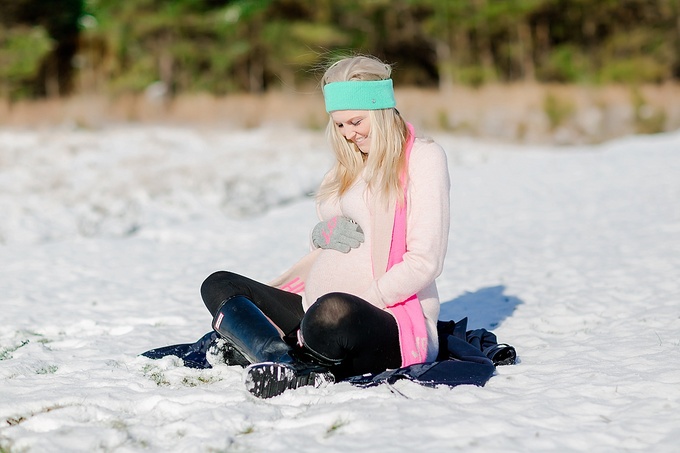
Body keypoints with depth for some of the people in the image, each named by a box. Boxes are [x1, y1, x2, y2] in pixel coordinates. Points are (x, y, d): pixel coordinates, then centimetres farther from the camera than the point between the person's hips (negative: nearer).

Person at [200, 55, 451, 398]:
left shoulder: (421, 157, -1)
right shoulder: (349, 166, 22)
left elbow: (425, 261, -10)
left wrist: (358, 304, -17)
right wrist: (324, 233, 0)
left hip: (392, 322, -9)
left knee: (333, 312, -43)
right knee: (219, 285, -4)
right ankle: (294, 368, -30)